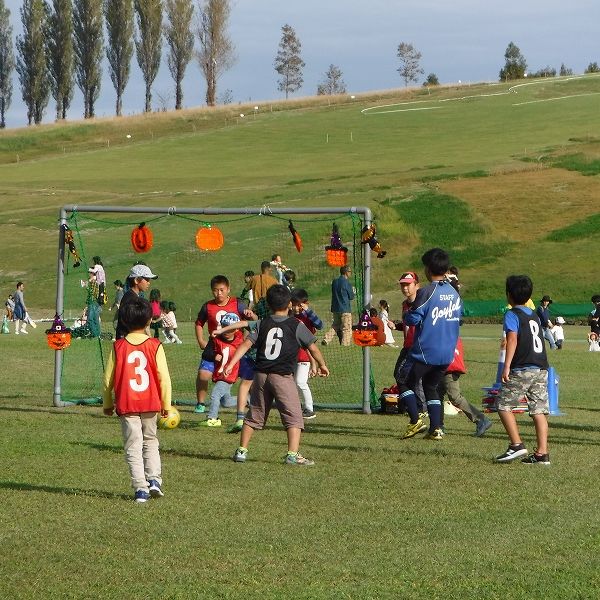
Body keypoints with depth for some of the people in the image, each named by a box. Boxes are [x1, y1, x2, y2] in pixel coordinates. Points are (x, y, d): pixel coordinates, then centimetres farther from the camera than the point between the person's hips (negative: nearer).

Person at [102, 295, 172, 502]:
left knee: (133, 447, 4)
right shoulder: (155, 346, -5)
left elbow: (108, 378, -1)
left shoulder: (118, 347, -4)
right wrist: (166, 404, 6)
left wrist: (107, 404, 13)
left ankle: (140, 488, -3)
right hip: (150, 404, 1)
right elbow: (164, 377, -5)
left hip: (126, 405, -1)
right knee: (150, 441, 20)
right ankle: (154, 478, 5)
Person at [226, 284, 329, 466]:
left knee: (254, 415, 15)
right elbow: (313, 348, 5)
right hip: (283, 376, -4)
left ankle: (242, 451, 19)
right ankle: (293, 454, -15)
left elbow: (246, 344, -2)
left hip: (261, 375, 4)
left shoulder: (262, 324, 7)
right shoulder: (297, 326, -1)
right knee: (294, 417, -2)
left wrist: (231, 364, -3)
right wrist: (322, 364, 22)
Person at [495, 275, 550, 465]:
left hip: (522, 369, -7)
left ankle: (517, 445, -7)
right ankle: (542, 453, -1)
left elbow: (512, 338, -16)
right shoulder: (534, 315, 18)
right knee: (539, 410, 3)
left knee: (503, 404, 3)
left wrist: (507, 366, -20)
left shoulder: (512, 315, -3)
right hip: (541, 367, 7)